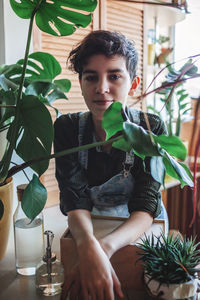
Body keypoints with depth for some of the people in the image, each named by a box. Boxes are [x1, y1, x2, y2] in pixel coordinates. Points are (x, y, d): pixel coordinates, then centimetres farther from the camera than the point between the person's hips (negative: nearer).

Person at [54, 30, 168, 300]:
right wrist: (89, 246, -37)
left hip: (140, 233, 0)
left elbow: (145, 208, -19)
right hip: (87, 229, 1)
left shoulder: (152, 128, -14)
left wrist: (105, 247, -37)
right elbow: (75, 201, -16)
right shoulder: (67, 128, -11)